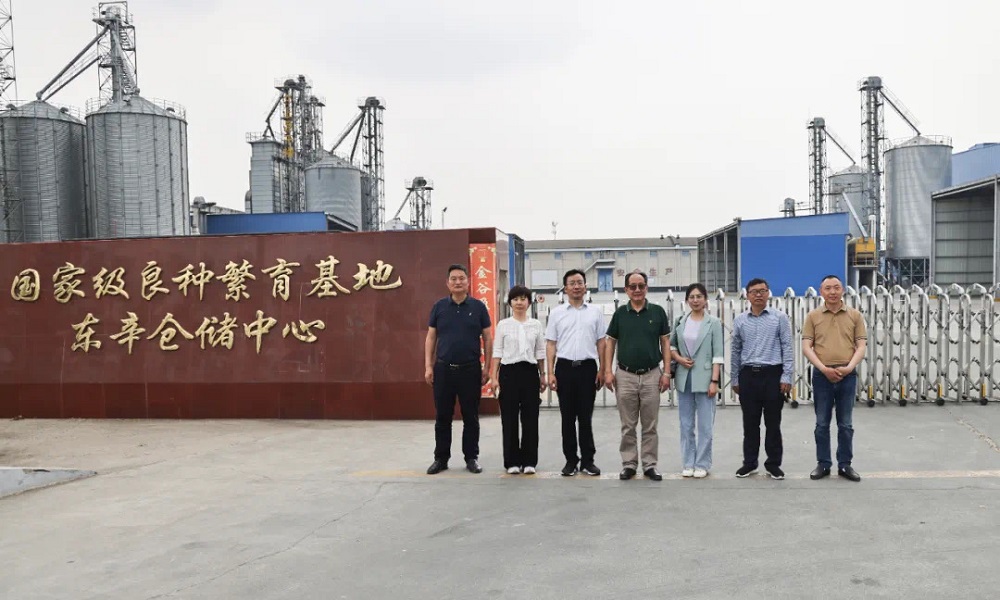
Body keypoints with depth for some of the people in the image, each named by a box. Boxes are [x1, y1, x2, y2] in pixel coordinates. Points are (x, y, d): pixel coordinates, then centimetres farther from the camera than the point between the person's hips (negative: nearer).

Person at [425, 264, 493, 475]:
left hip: (470, 369, -1)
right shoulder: (439, 306, 4)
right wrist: (428, 366, -1)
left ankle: (471, 457, 18)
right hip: (443, 368, 1)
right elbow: (430, 338, 6)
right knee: (442, 417, 7)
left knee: (470, 417, 7)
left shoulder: (478, 307, 1)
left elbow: (487, 338, 3)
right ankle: (441, 458, 18)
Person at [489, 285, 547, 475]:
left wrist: (543, 375, 7)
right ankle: (512, 461, 11)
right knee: (509, 418, 2)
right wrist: (493, 376, -5)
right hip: (509, 372, -1)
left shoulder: (536, 325, 6)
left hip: (530, 371, 1)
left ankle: (529, 461, 12)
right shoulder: (503, 325, 2)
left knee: (530, 417, 3)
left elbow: (540, 352, 10)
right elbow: (497, 352, 1)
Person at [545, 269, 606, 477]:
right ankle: (571, 460, 14)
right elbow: (550, 344, 4)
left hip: (587, 368, 0)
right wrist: (550, 373, -3)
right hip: (565, 368, 0)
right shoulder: (557, 313, 4)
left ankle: (587, 460, 14)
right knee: (568, 417, 5)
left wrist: (602, 370, 1)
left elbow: (601, 343, 8)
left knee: (586, 417, 5)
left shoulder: (595, 312, 6)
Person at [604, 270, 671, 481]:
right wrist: (608, 371, -3)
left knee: (650, 425, 7)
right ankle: (628, 464, 16)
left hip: (651, 375, 0)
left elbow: (665, 343, 3)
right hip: (625, 376, 0)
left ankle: (650, 465, 15)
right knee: (628, 426, 7)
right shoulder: (620, 313, 2)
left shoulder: (658, 311, 0)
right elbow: (610, 343, 6)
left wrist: (666, 372, -4)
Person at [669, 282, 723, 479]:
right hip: (684, 378, 3)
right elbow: (671, 345, 18)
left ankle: (702, 464, 11)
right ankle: (688, 463, 18)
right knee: (686, 424, 8)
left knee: (705, 425, 0)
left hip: (704, 378, -3)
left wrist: (714, 380, -11)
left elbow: (718, 354, -5)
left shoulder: (713, 323, -2)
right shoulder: (680, 322, 7)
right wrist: (679, 358, -2)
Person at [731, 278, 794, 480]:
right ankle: (749, 463, 19)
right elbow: (735, 351, 13)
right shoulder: (740, 320, 8)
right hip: (748, 375, 2)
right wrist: (735, 380, 12)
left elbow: (787, 348, -1)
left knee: (773, 423, 5)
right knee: (750, 423, 8)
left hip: (773, 374, -2)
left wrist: (787, 377, -8)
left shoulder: (779, 318, 1)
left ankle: (773, 464, 16)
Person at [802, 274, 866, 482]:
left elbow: (861, 346, 1)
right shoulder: (813, 316, 3)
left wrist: (848, 367, -14)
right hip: (821, 375, 0)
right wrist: (824, 368, -14)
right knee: (822, 423, 6)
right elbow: (806, 347, -2)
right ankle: (823, 464, 15)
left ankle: (845, 465, 17)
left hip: (847, 375, 0)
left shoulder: (855, 315, 5)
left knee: (845, 424, 7)